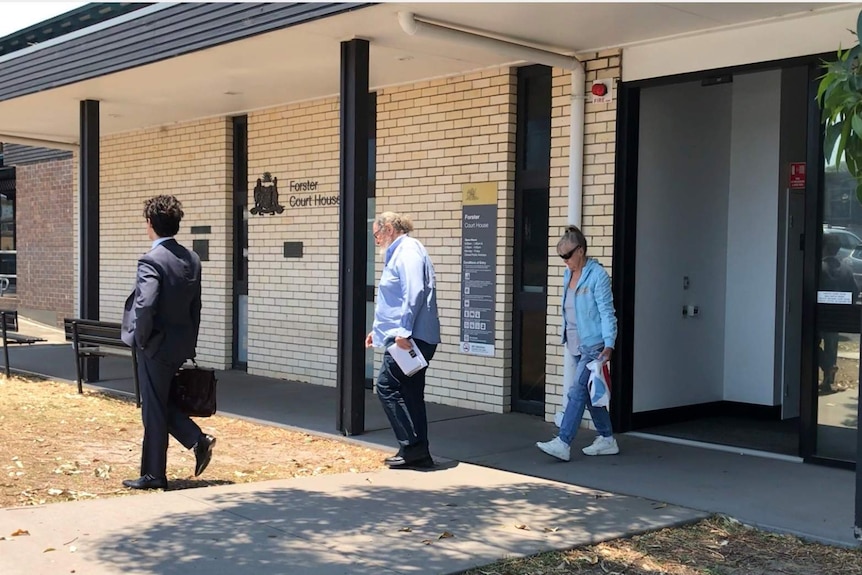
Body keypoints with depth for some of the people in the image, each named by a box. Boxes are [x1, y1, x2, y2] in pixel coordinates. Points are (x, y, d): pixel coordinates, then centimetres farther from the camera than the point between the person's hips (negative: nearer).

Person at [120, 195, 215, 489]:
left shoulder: (151, 261, -18)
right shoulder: (192, 259, 6)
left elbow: (145, 305, -30)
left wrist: (141, 339, -14)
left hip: (157, 345, -8)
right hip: (182, 345, 8)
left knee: (154, 411, 4)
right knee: (161, 404, 22)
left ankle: (153, 475, 15)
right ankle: (198, 439, 9)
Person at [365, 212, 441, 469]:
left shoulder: (408, 251, -10)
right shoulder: (398, 253, 22)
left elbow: (414, 293, -23)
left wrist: (403, 331, -25)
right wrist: (378, 329, 28)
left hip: (409, 338, -10)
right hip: (410, 337, 10)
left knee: (387, 387, -9)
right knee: (410, 393, 10)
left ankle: (412, 446, -7)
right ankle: (419, 453, 14)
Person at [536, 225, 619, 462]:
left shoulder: (598, 275, -13)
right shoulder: (568, 274, 11)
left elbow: (607, 312, -15)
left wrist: (608, 345, -21)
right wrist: (565, 336, 17)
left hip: (593, 344, -9)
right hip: (577, 344, 9)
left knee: (577, 392, -11)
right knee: (589, 393, 14)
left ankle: (563, 443, -12)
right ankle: (606, 439, 25)